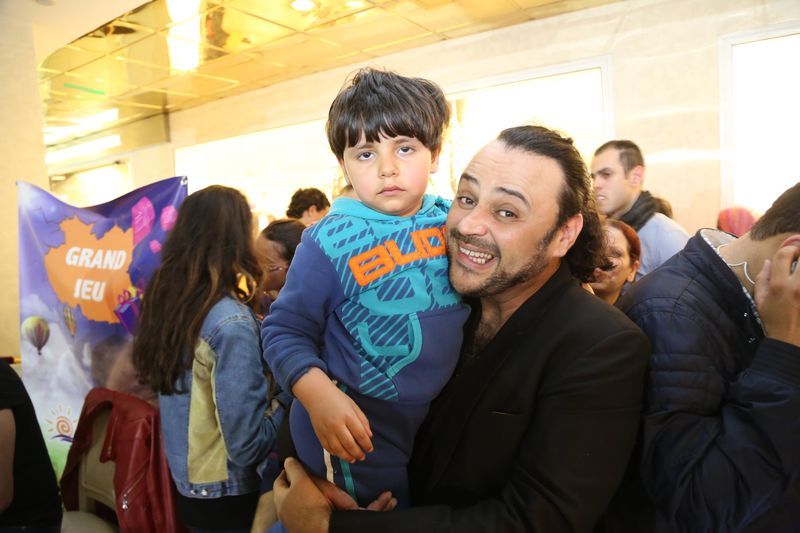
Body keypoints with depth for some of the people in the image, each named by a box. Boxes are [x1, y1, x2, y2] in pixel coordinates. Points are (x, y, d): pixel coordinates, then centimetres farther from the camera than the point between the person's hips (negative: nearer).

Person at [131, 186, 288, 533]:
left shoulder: (165, 301, -3)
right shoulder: (231, 323, -26)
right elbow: (247, 447, -25)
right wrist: (289, 399, -11)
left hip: (184, 486, 7)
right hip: (228, 497, -7)